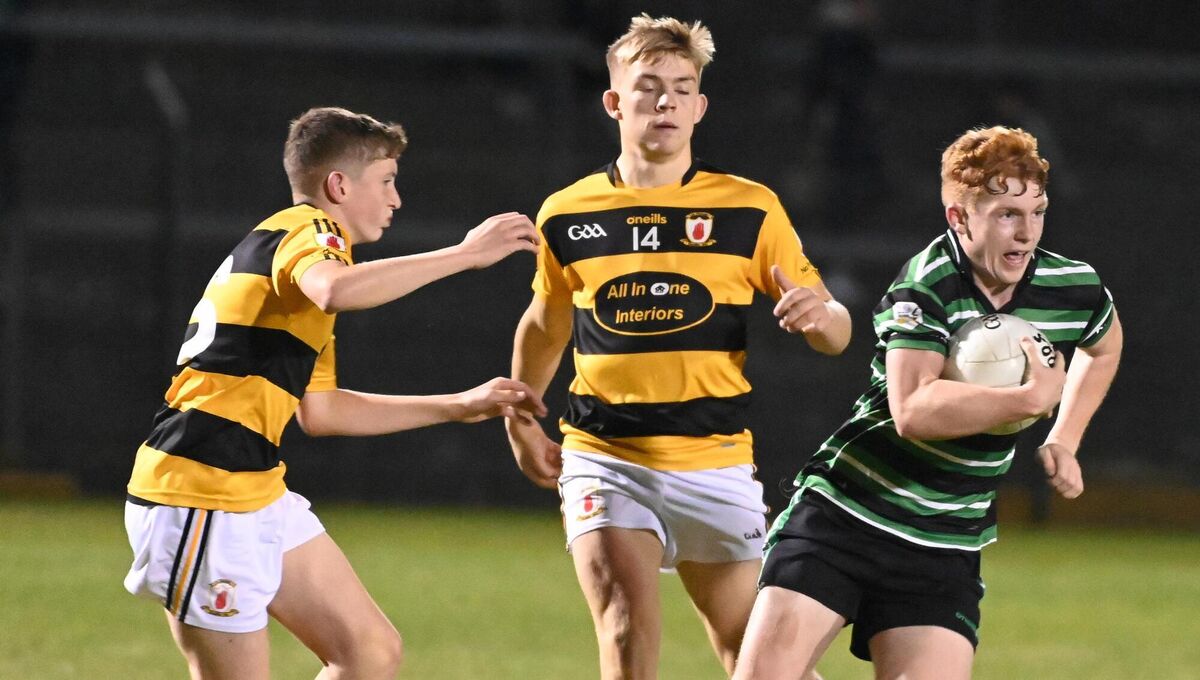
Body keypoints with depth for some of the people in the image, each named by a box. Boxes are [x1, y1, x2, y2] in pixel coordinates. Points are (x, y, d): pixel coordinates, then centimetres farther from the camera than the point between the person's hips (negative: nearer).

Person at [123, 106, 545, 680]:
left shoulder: (288, 238, 24)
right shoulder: (308, 229, -7)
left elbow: (321, 412, 28)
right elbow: (336, 289, -35)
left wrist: (461, 406, 29)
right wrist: (466, 254, -27)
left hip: (258, 497, 10)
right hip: (203, 492, -10)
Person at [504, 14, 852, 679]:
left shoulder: (750, 210, 0)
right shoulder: (567, 216, 4)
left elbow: (833, 329, 3)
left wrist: (819, 315, -20)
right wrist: (521, 420, 24)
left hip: (715, 461, 0)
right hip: (603, 457, 0)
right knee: (626, 625, -19)